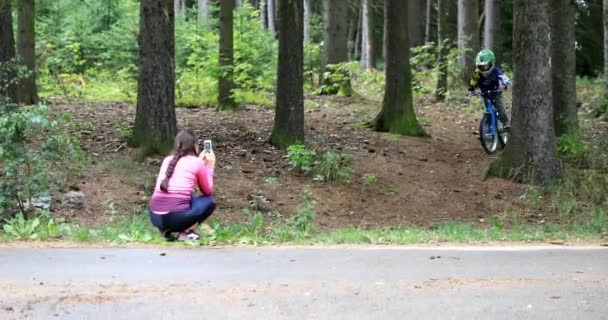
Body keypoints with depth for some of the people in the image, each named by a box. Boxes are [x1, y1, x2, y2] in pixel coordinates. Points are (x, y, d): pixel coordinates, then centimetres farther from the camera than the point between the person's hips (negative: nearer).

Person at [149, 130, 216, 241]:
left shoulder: (168, 160, 18)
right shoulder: (197, 162, 3)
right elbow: (208, 192, 16)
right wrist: (209, 167, 26)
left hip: (155, 217, 6)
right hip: (176, 218, -6)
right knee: (209, 201, 20)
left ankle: (166, 229, 14)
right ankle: (185, 232, 3)